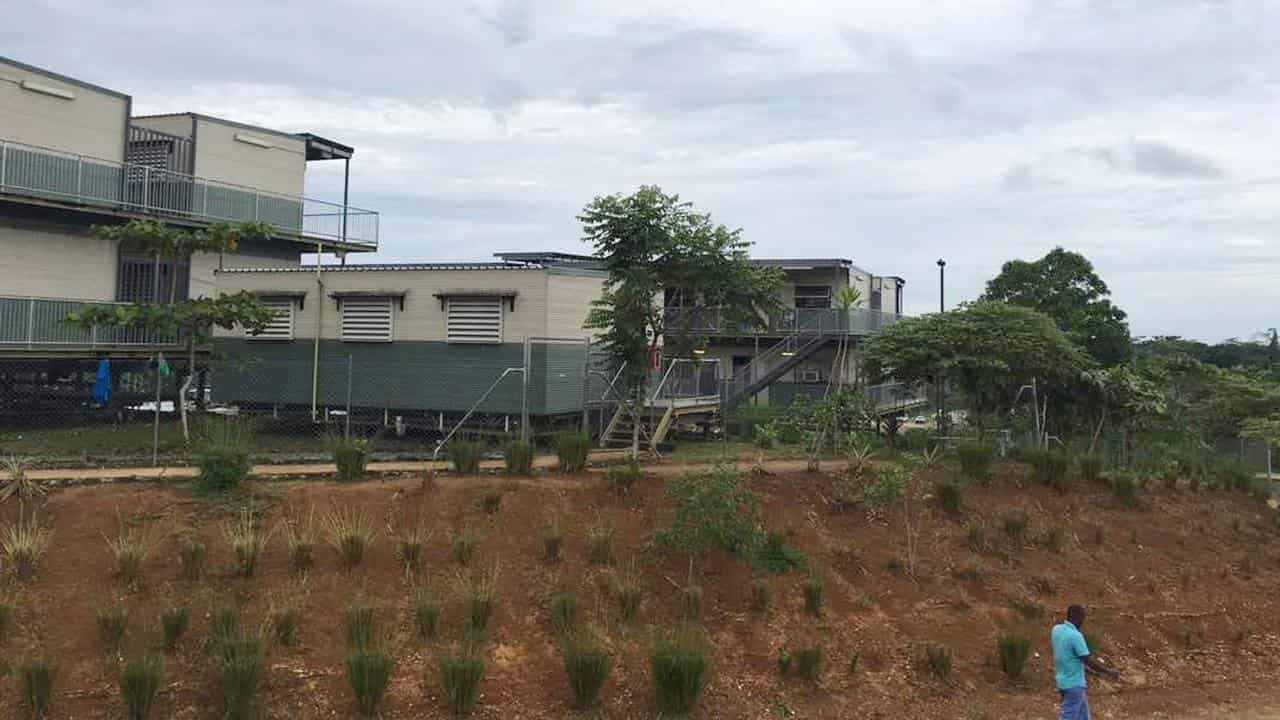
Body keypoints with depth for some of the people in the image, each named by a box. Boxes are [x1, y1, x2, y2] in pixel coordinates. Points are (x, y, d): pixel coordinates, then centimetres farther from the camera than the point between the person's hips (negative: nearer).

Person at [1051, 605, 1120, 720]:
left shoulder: (1056, 630, 3)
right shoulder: (1075, 636, -23)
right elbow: (1089, 661, -20)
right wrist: (1109, 672, -9)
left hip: (1064, 680, 9)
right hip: (1074, 684, -9)